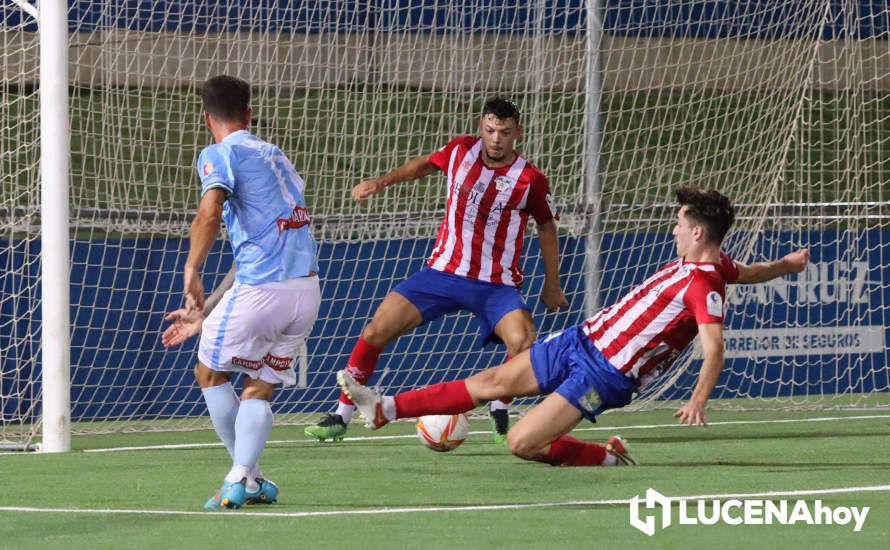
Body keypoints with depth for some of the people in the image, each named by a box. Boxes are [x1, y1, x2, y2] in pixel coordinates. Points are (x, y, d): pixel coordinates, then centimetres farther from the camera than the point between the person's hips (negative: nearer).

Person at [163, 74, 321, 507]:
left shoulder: (219, 155, 0)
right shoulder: (274, 156, 24)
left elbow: (210, 211, -23)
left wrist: (191, 271, -15)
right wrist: (205, 314, 30)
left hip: (263, 289, -7)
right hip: (307, 288, 7)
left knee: (210, 373, 15)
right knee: (259, 391, 13)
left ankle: (247, 476, 13)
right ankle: (242, 478, -7)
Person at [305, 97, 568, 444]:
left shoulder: (530, 180, -12)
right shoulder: (461, 150, -4)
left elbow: (546, 226, 5)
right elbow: (425, 164, 19)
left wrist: (552, 285, 11)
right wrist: (381, 182, 10)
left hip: (496, 285, -3)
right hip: (443, 271, 3)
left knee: (524, 343, -29)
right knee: (376, 331, -6)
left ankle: (500, 414, -2)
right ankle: (340, 418, 7)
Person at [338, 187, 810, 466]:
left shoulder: (703, 284, -21)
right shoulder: (703, 262, 7)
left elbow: (714, 347, -34)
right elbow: (744, 272, 30)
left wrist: (698, 400, -47)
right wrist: (784, 266, 18)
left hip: (603, 376, -9)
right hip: (580, 341, 9)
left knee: (521, 444, -17)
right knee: (492, 381, 11)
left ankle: (606, 455, 5)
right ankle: (384, 409, 18)